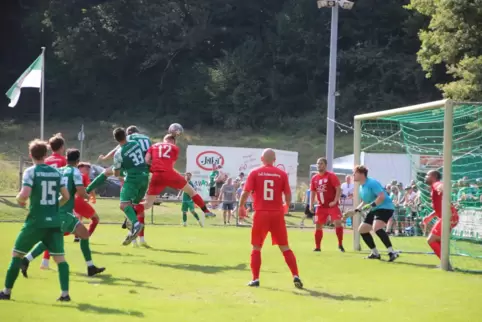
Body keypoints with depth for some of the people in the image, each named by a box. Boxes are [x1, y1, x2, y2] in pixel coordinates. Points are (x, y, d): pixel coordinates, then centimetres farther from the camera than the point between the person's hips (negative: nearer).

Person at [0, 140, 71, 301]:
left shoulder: (30, 172, -7)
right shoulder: (57, 172, 7)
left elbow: (24, 195, -19)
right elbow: (66, 196, 9)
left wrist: (19, 200, 3)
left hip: (36, 221, -3)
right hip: (54, 221, 3)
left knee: (17, 254, 11)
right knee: (60, 257, 7)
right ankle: (65, 293, -4)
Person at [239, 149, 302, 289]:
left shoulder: (255, 173, -1)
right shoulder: (282, 174, 2)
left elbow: (245, 193, -6)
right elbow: (288, 196, 2)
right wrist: (286, 206, 22)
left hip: (261, 214, -1)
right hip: (277, 214, 1)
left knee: (256, 247, 10)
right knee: (285, 247, 9)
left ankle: (255, 279, 5)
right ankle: (296, 276, 2)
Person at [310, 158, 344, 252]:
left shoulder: (331, 176, -9)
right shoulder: (314, 178, 8)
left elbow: (338, 189, -13)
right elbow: (313, 192, 14)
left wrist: (335, 201, -20)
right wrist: (311, 204, 4)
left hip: (332, 205, -5)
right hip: (321, 206, 5)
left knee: (338, 222, -18)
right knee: (318, 225, 4)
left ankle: (340, 244, -3)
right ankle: (317, 247, 13)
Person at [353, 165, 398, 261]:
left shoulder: (371, 183, -18)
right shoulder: (361, 187, 12)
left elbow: (382, 196, -27)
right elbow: (365, 201, 24)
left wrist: (371, 205, -32)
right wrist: (356, 210, 13)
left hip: (385, 207, -11)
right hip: (374, 210, 11)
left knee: (376, 228, -33)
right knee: (362, 229, 10)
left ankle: (391, 252, -32)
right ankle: (375, 253, 19)